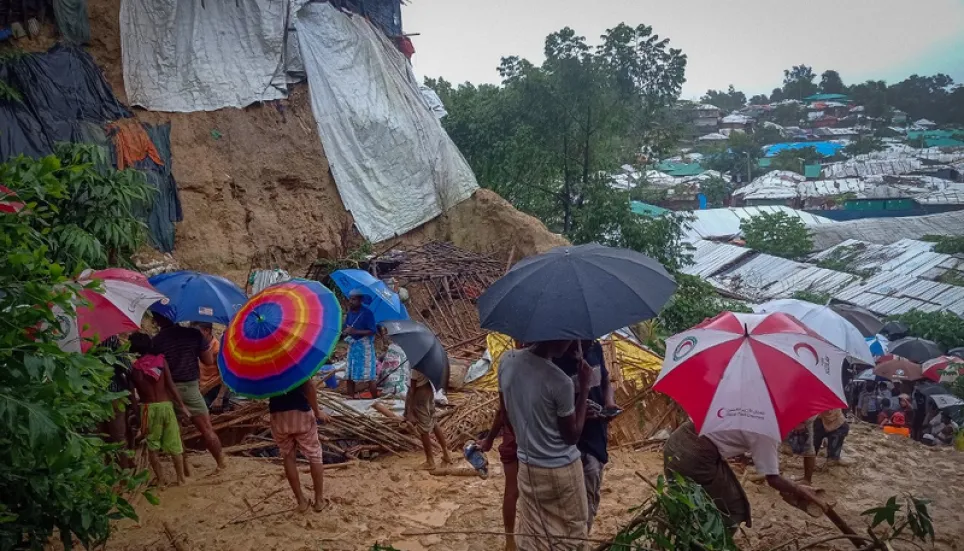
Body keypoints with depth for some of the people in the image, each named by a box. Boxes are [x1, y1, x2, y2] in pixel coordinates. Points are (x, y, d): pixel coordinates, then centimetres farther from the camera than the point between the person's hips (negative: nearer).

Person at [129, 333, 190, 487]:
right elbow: (171, 384, -5)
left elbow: (136, 391, 0)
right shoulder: (160, 360, -3)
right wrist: (181, 404, -1)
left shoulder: (135, 367, -5)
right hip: (166, 405, 2)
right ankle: (180, 478, 14)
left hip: (149, 407, -1)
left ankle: (160, 480, 10)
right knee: (174, 443, 9)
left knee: (152, 445, 11)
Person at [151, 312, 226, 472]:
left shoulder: (156, 341, -5)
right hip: (190, 387, 0)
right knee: (207, 429, 8)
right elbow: (209, 360, 0)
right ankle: (221, 464, 15)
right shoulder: (193, 334, -3)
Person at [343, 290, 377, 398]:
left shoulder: (367, 313, -13)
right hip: (352, 346, 7)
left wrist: (355, 331, -25)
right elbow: (346, 330, 11)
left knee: (369, 376, -7)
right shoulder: (349, 313, 6)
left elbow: (372, 331, -18)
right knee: (350, 375, 9)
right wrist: (345, 332, -13)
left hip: (364, 346, -7)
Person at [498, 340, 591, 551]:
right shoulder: (560, 382, -26)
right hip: (561, 470, -5)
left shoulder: (506, 361, -9)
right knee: (572, 533, 17)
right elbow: (572, 436, -13)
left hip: (527, 466, 6)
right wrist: (584, 387, -12)